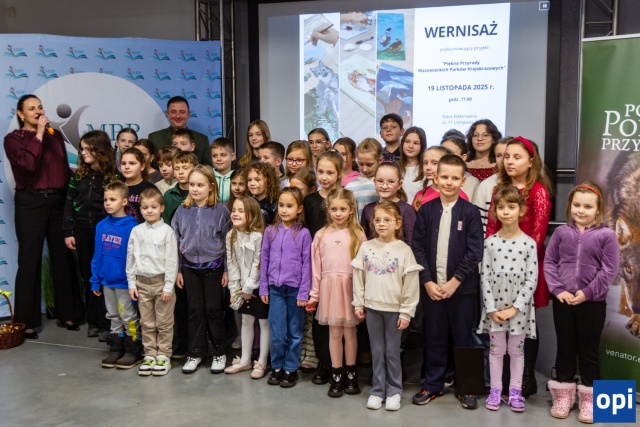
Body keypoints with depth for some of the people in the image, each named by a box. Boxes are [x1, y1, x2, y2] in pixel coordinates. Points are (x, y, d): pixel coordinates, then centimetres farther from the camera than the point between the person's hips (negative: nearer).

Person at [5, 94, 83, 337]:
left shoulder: (55, 135, 13)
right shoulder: (13, 139, -1)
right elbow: (29, 164, -19)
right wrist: (38, 133, -15)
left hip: (59, 200, 4)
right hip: (30, 202, -4)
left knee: (63, 258, 9)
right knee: (30, 260, 1)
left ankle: (67, 313, 21)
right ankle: (27, 321, 10)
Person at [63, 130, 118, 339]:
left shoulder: (112, 176, -4)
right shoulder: (79, 175, 7)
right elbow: (69, 204, 7)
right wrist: (67, 232, 1)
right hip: (82, 231, 4)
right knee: (88, 276, 9)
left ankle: (106, 322, 7)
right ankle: (93, 320, 18)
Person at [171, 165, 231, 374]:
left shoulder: (220, 210, -8)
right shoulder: (182, 210, 0)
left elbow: (227, 241, -4)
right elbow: (176, 241, 5)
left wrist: (227, 270, -5)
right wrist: (178, 270, 4)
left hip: (213, 267, -2)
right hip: (190, 268, 3)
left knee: (213, 310, 5)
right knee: (195, 311, 10)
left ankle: (219, 353, 19)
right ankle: (195, 353, 20)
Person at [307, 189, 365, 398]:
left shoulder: (358, 234, -1)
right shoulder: (321, 235, 5)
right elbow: (315, 266, 6)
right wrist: (313, 295, 7)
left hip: (351, 287, -1)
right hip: (329, 287, 1)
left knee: (349, 331, 7)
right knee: (334, 332, 7)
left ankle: (350, 374, 22)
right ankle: (336, 376, 17)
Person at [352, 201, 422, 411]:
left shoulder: (404, 250, -7)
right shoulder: (366, 247, 1)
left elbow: (411, 284, -7)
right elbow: (358, 276, 6)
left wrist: (406, 312, -8)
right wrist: (358, 303, 4)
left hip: (394, 309, -2)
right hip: (372, 307, 3)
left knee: (392, 352, 7)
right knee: (377, 352, 11)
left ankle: (394, 391, 20)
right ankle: (377, 391, 21)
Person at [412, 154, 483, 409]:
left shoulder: (470, 212, -4)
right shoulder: (426, 210, 2)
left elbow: (474, 252, -7)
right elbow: (418, 248, 0)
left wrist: (455, 281, -13)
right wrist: (427, 281, -9)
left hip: (462, 287, -2)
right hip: (431, 286, 2)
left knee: (463, 338, 8)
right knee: (434, 337, 11)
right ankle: (432, 385, 24)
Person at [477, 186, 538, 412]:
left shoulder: (529, 243, -5)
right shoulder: (490, 242, -1)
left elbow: (531, 279, -7)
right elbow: (486, 277, -2)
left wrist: (514, 308, -12)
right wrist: (492, 308, -8)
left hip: (519, 306, -1)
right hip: (495, 305, 1)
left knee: (516, 349, 9)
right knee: (496, 349, 10)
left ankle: (515, 391, 21)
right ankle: (495, 390, 21)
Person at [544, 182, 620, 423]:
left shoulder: (607, 235, -5)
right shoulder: (562, 232, 2)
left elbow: (609, 271, -8)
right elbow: (549, 262, 2)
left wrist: (587, 293, -13)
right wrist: (558, 289, -10)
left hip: (593, 302, -2)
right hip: (562, 301, 2)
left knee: (589, 351, 8)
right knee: (565, 349, 12)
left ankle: (589, 400, 22)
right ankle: (563, 396, 24)